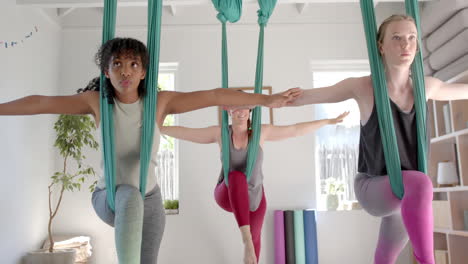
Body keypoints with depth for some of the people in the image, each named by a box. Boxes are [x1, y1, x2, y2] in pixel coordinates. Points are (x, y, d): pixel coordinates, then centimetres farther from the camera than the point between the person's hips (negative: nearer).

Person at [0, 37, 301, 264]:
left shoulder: (160, 101, -14)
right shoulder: (97, 101, -11)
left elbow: (213, 96, -19)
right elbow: (41, 102, -6)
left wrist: (267, 100, -22)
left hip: (149, 201, 2)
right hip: (109, 199, -1)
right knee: (130, 194, -37)